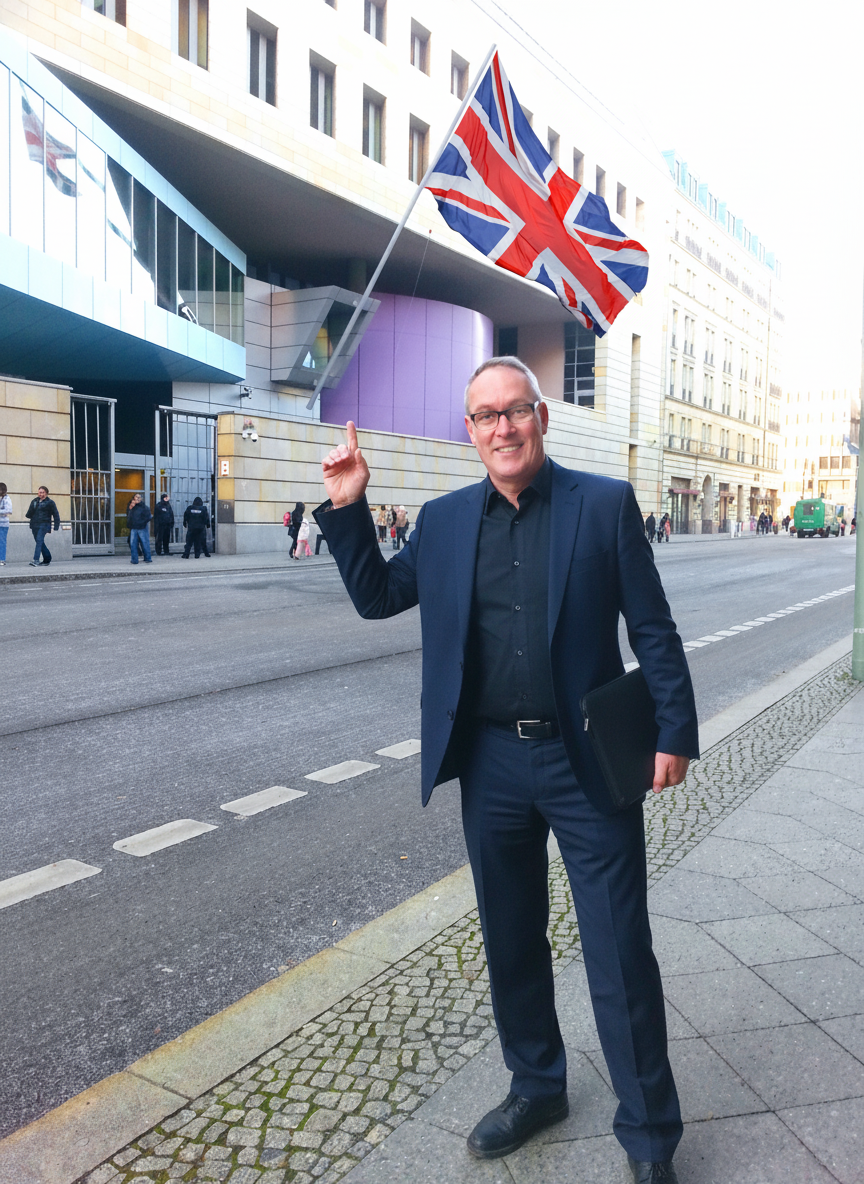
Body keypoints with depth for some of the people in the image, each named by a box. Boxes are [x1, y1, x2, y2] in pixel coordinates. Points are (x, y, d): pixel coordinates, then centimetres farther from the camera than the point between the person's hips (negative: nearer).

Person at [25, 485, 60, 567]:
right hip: (35, 525, 6)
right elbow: (29, 514, 13)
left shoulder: (50, 503, 2)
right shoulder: (34, 501, 15)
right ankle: (47, 559, 25)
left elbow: (56, 515, 2)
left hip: (44, 524, -6)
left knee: (39, 540, -20)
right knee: (39, 542, 10)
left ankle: (36, 560, -29)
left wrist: (56, 527, -4)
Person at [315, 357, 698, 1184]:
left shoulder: (604, 504, -4)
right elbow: (377, 597, 12)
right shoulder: (443, 521, 5)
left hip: (588, 761, -3)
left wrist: (674, 732, -7)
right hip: (489, 763, 4)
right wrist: (347, 508, 1)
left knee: (620, 953, 5)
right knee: (510, 942, 18)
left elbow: (653, 628, -3)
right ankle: (535, 1087, 41)